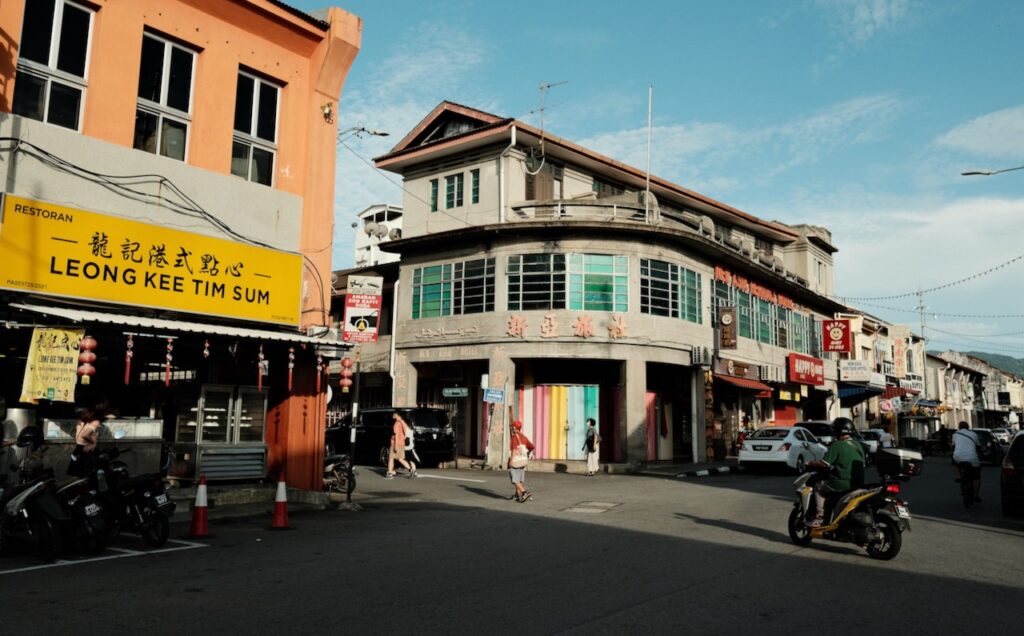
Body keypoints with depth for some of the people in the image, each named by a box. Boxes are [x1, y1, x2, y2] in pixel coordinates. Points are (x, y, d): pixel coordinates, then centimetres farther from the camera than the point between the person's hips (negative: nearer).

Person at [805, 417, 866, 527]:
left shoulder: (836, 445, -12)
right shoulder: (858, 445, 11)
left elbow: (824, 463, -14)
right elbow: (863, 462, 21)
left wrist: (811, 463, 4)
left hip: (843, 483, -8)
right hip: (859, 483, 8)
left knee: (819, 487, 8)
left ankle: (819, 517, -1)